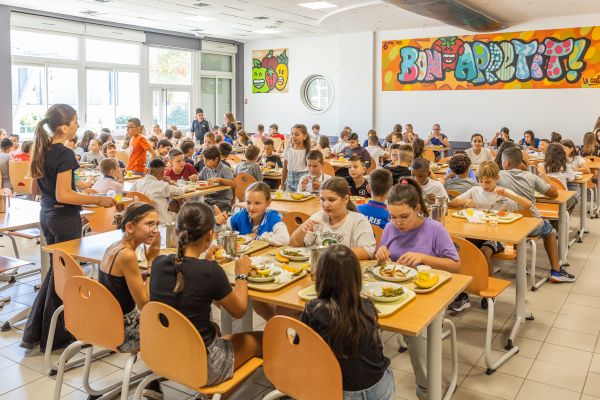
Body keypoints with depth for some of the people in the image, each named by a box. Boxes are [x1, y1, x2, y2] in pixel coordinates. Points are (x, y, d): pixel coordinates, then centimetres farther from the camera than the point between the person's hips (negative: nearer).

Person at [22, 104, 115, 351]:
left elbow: (36, 187, 15)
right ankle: (54, 338, 17)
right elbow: (64, 195, -23)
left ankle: (34, 333, 25)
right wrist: (99, 200, -20)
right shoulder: (65, 154, -19)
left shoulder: (43, 150, 8)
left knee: (55, 270, 19)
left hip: (46, 214, 9)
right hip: (64, 218, -9)